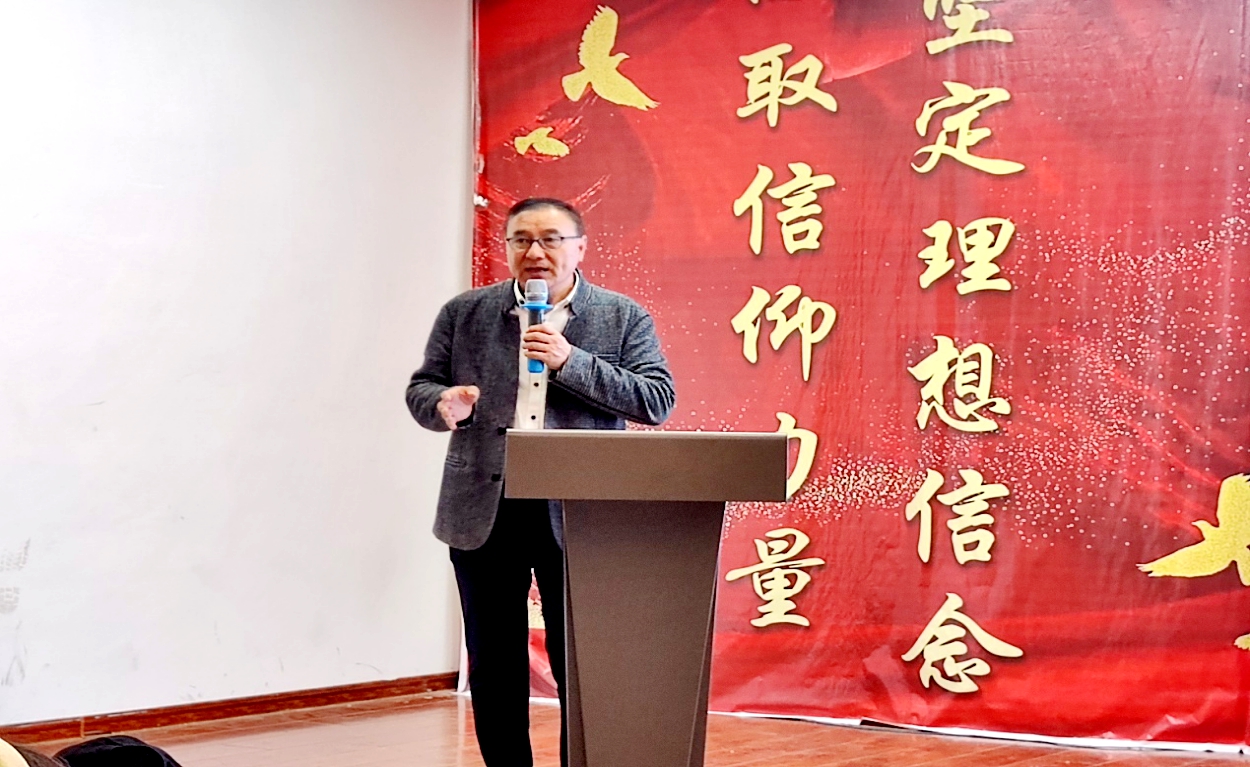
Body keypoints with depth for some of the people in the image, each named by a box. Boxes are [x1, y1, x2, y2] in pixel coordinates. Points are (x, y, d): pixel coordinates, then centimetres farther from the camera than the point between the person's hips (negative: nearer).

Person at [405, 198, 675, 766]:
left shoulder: (624, 318, 3)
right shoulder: (464, 313, 8)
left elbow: (658, 401, -5)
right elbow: (421, 387, 11)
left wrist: (570, 361, -15)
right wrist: (443, 406, -14)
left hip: (578, 515, -2)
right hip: (484, 512, 2)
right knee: (494, 667, 9)